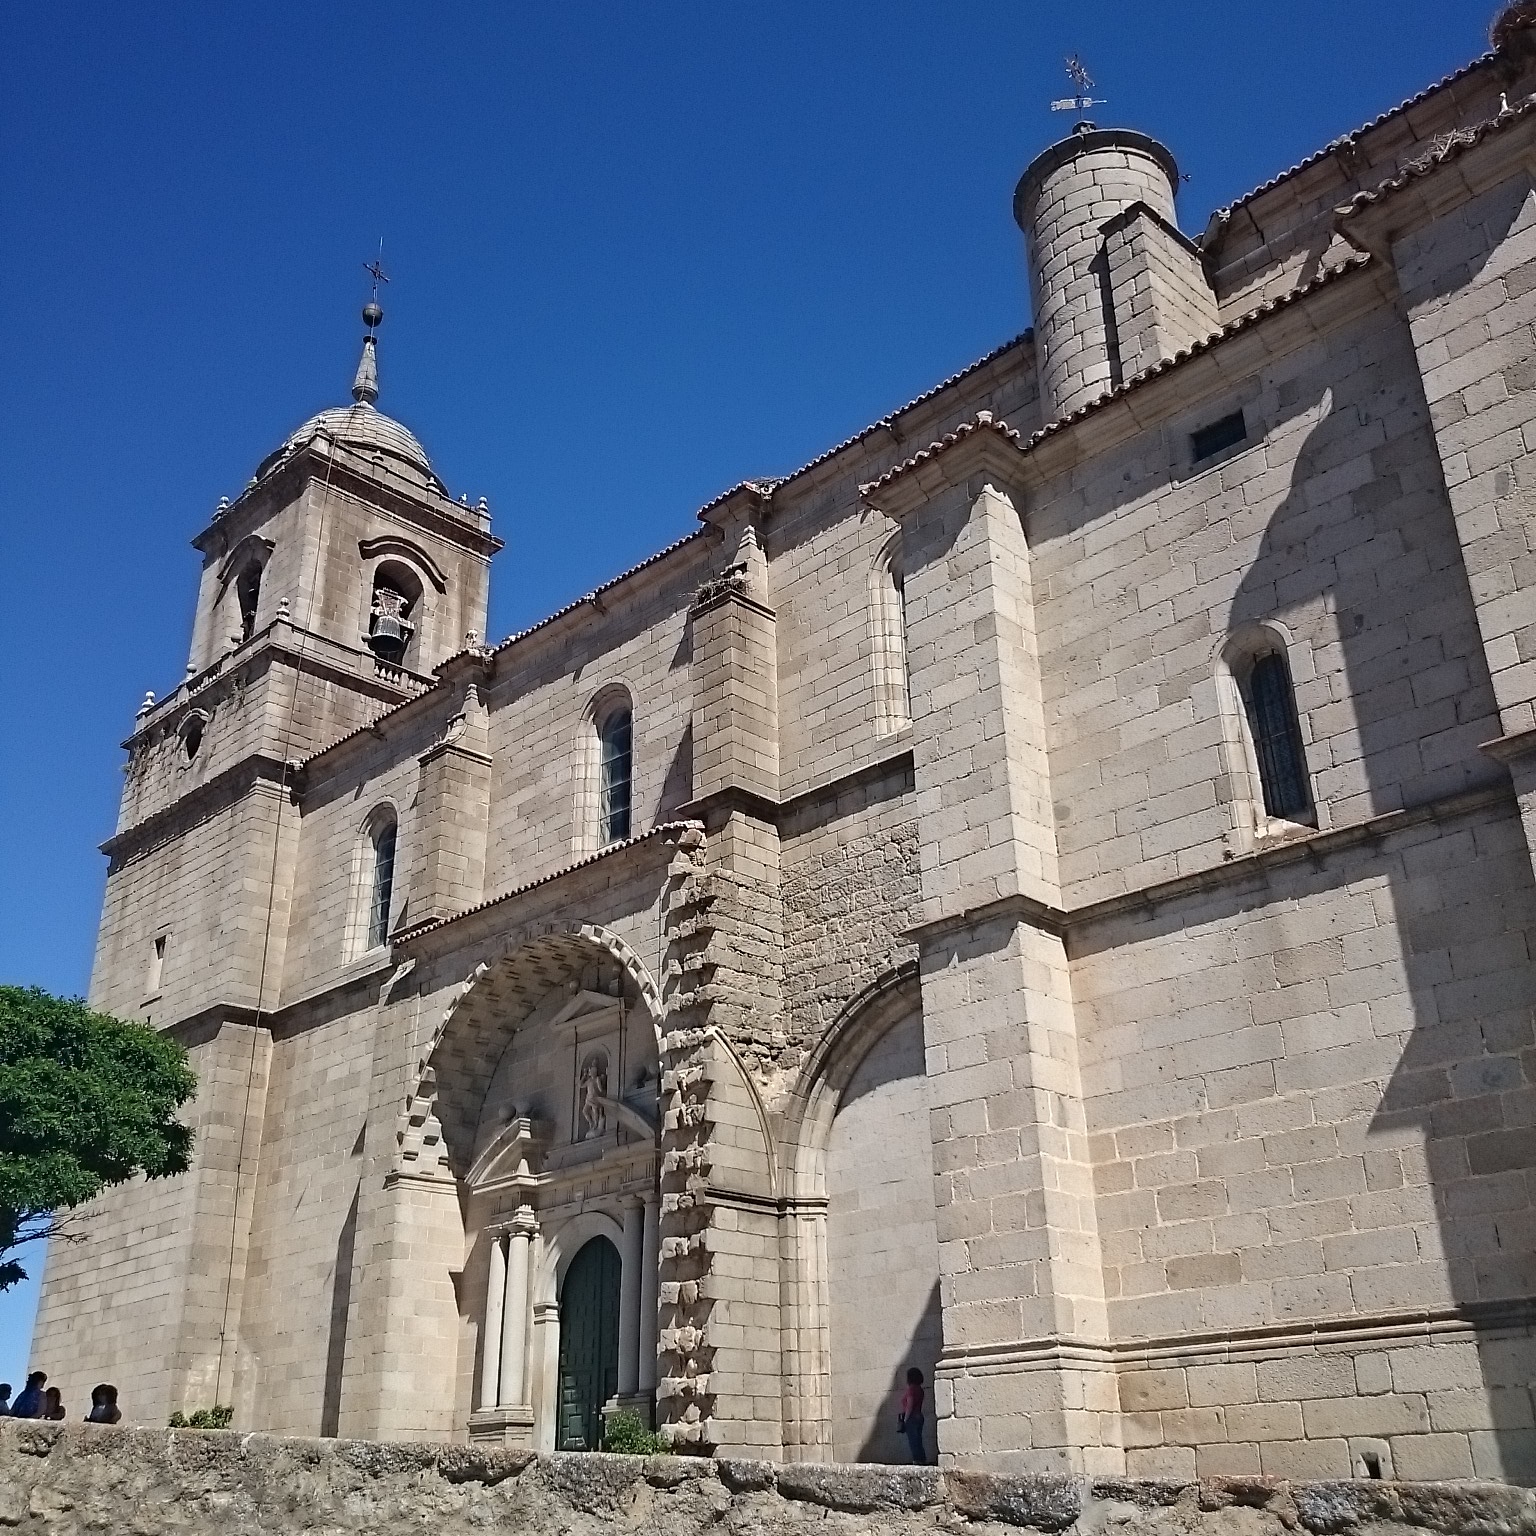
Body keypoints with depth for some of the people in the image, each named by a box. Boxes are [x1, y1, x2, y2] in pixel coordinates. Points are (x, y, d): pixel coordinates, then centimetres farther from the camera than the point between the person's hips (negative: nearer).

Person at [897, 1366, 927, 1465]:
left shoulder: (911, 1389, -14)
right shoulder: (919, 1389, 12)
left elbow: (909, 1406, -17)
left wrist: (905, 1420, -12)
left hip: (912, 1417, -9)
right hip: (919, 1416, 9)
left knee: (913, 1441, -6)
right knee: (918, 1441, 12)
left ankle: (917, 1460, -8)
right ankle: (922, 1460, 12)